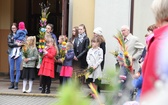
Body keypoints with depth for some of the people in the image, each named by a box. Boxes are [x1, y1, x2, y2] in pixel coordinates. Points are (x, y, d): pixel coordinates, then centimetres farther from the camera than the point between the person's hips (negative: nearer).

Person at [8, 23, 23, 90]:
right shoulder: (10, 36, 8)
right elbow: (9, 44, -4)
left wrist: (21, 43, -22)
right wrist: (17, 44, -15)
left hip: (19, 53, -2)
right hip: (11, 53, 2)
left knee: (18, 69, 1)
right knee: (11, 69, 6)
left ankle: (16, 84, 6)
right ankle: (12, 83, 14)